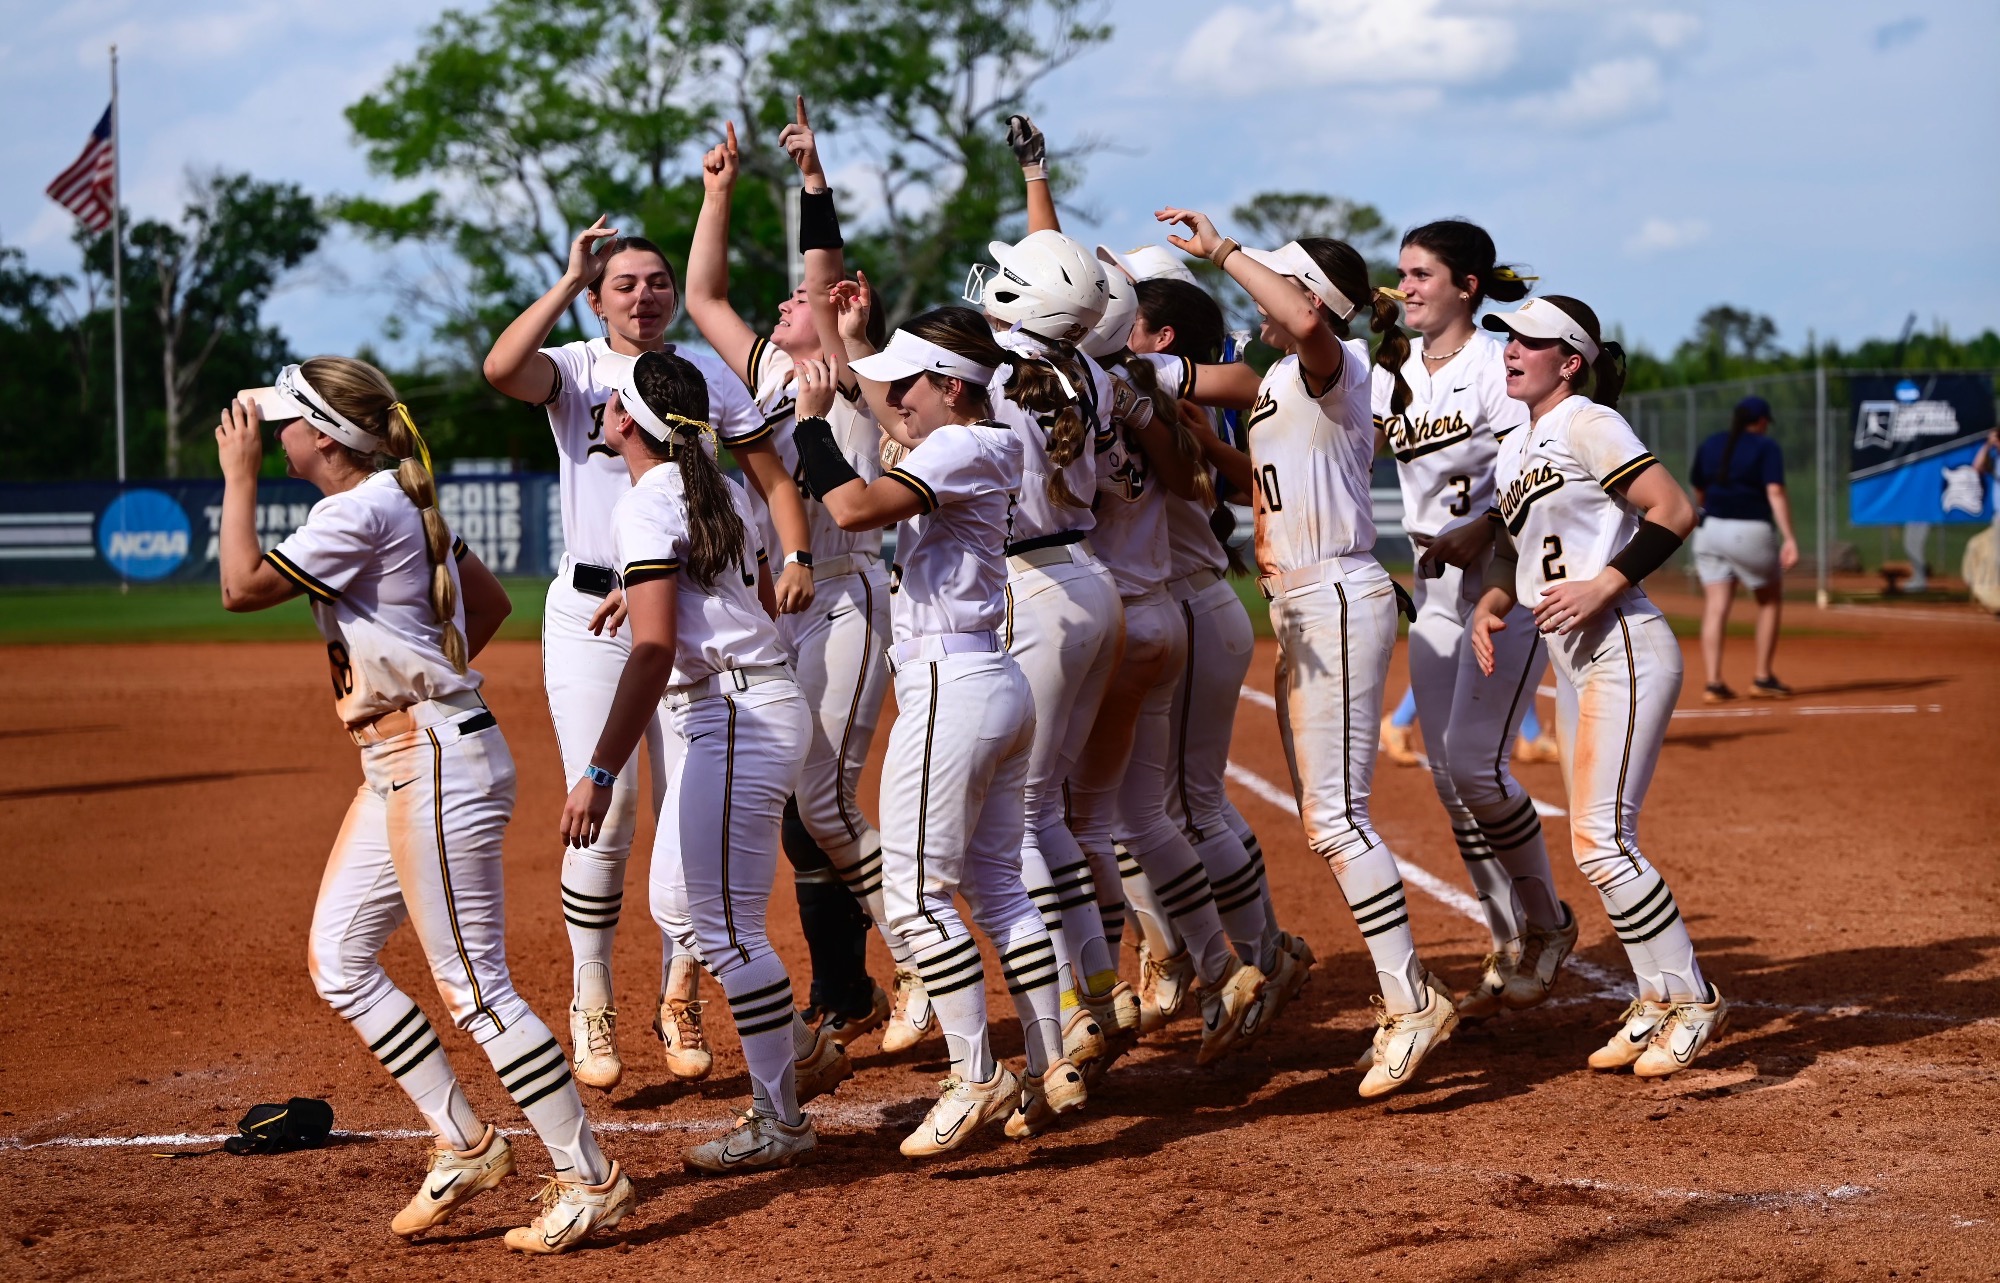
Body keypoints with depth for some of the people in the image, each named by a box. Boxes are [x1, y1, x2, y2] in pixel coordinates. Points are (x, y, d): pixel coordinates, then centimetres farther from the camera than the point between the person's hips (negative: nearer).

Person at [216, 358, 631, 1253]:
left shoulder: (364, 511, -16)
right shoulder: (397, 504, 14)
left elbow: (242, 588, -18)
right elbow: (490, 602, 21)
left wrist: (238, 477, -8)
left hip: (437, 763, -11)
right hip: (395, 766, 11)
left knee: (473, 986, -8)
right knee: (337, 962, 13)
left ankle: (589, 1182, -2)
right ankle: (465, 1146, 17)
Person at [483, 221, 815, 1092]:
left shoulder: (708, 375, 7)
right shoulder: (574, 369, 0)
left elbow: (773, 478, 7)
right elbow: (501, 369, -22)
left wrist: (796, 557, -10)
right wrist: (567, 280, -15)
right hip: (589, 615, -2)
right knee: (604, 815, -7)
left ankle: (678, 1000, 15)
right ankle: (590, 1009, 7)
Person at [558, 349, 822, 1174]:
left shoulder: (647, 507, -15)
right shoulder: (722, 495, 12)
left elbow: (653, 650, -24)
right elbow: (765, 601, 22)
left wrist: (601, 773, -26)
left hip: (737, 720, -10)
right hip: (721, 724, 10)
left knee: (726, 925, -6)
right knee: (677, 909, 18)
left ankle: (781, 1122, -1)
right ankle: (793, 1045, 28)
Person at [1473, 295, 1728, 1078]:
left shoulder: (1587, 425, -9)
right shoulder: (1514, 449, 17)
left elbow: (1673, 511, -16)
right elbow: (1511, 546, 26)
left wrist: (1604, 587, -20)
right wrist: (1490, 602, 7)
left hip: (1622, 650, -10)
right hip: (1572, 662, 10)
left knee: (1600, 840, -14)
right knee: (1596, 844, 10)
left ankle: (1692, 1002, -4)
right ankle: (1659, 1000, 19)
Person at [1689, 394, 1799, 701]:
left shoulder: (1709, 445, 11)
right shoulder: (1766, 448, -3)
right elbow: (1775, 493, -15)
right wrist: (1789, 538, -20)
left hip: (1710, 529, 4)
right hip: (1751, 532, -4)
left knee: (1715, 607, 1)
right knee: (1770, 601, 15)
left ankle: (1713, 682, -9)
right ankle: (1762, 678, 13)